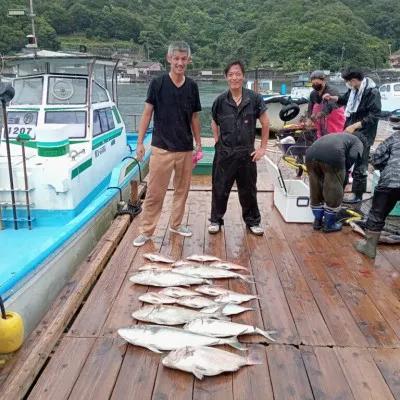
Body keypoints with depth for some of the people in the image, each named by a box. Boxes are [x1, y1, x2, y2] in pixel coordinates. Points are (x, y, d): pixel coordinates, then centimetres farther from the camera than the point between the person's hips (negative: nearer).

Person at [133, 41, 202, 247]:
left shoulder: (192, 86, 6)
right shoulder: (157, 83, -3)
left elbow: (194, 117, 13)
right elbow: (147, 114, -2)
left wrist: (198, 143, 11)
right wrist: (140, 142, -7)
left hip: (185, 149, 4)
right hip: (161, 147, -3)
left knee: (182, 189, 12)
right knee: (154, 192, 0)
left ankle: (176, 224, 29)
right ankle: (146, 230, 11)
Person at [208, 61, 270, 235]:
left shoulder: (255, 98, -7)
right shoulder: (220, 101, -4)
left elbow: (265, 124, 1)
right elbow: (214, 124, 13)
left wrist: (262, 148, 0)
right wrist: (218, 143, 6)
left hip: (247, 153, 0)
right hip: (224, 153, 1)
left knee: (248, 190, 11)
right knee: (220, 189, 7)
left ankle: (253, 221, 27)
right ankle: (216, 220, 24)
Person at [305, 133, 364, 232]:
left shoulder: (340, 136, 44)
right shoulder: (358, 142, 27)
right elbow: (352, 156, 4)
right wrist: (344, 172, 19)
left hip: (311, 154, 6)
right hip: (333, 155, -5)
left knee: (316, 190, 21)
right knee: (334, 193, 13)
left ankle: (318, 221, 33)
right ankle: (329, 224, 24)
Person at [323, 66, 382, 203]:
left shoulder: (372, 92, -20)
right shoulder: (354, 89, 3)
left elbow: (374, 116, -21)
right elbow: (345, 99, 24)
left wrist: (354, 126, -24)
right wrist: (331, 98, 6)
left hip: (363, 135, -8)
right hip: (349, 131, 8)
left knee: (359, 166, 2)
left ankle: (357, 194, 15)